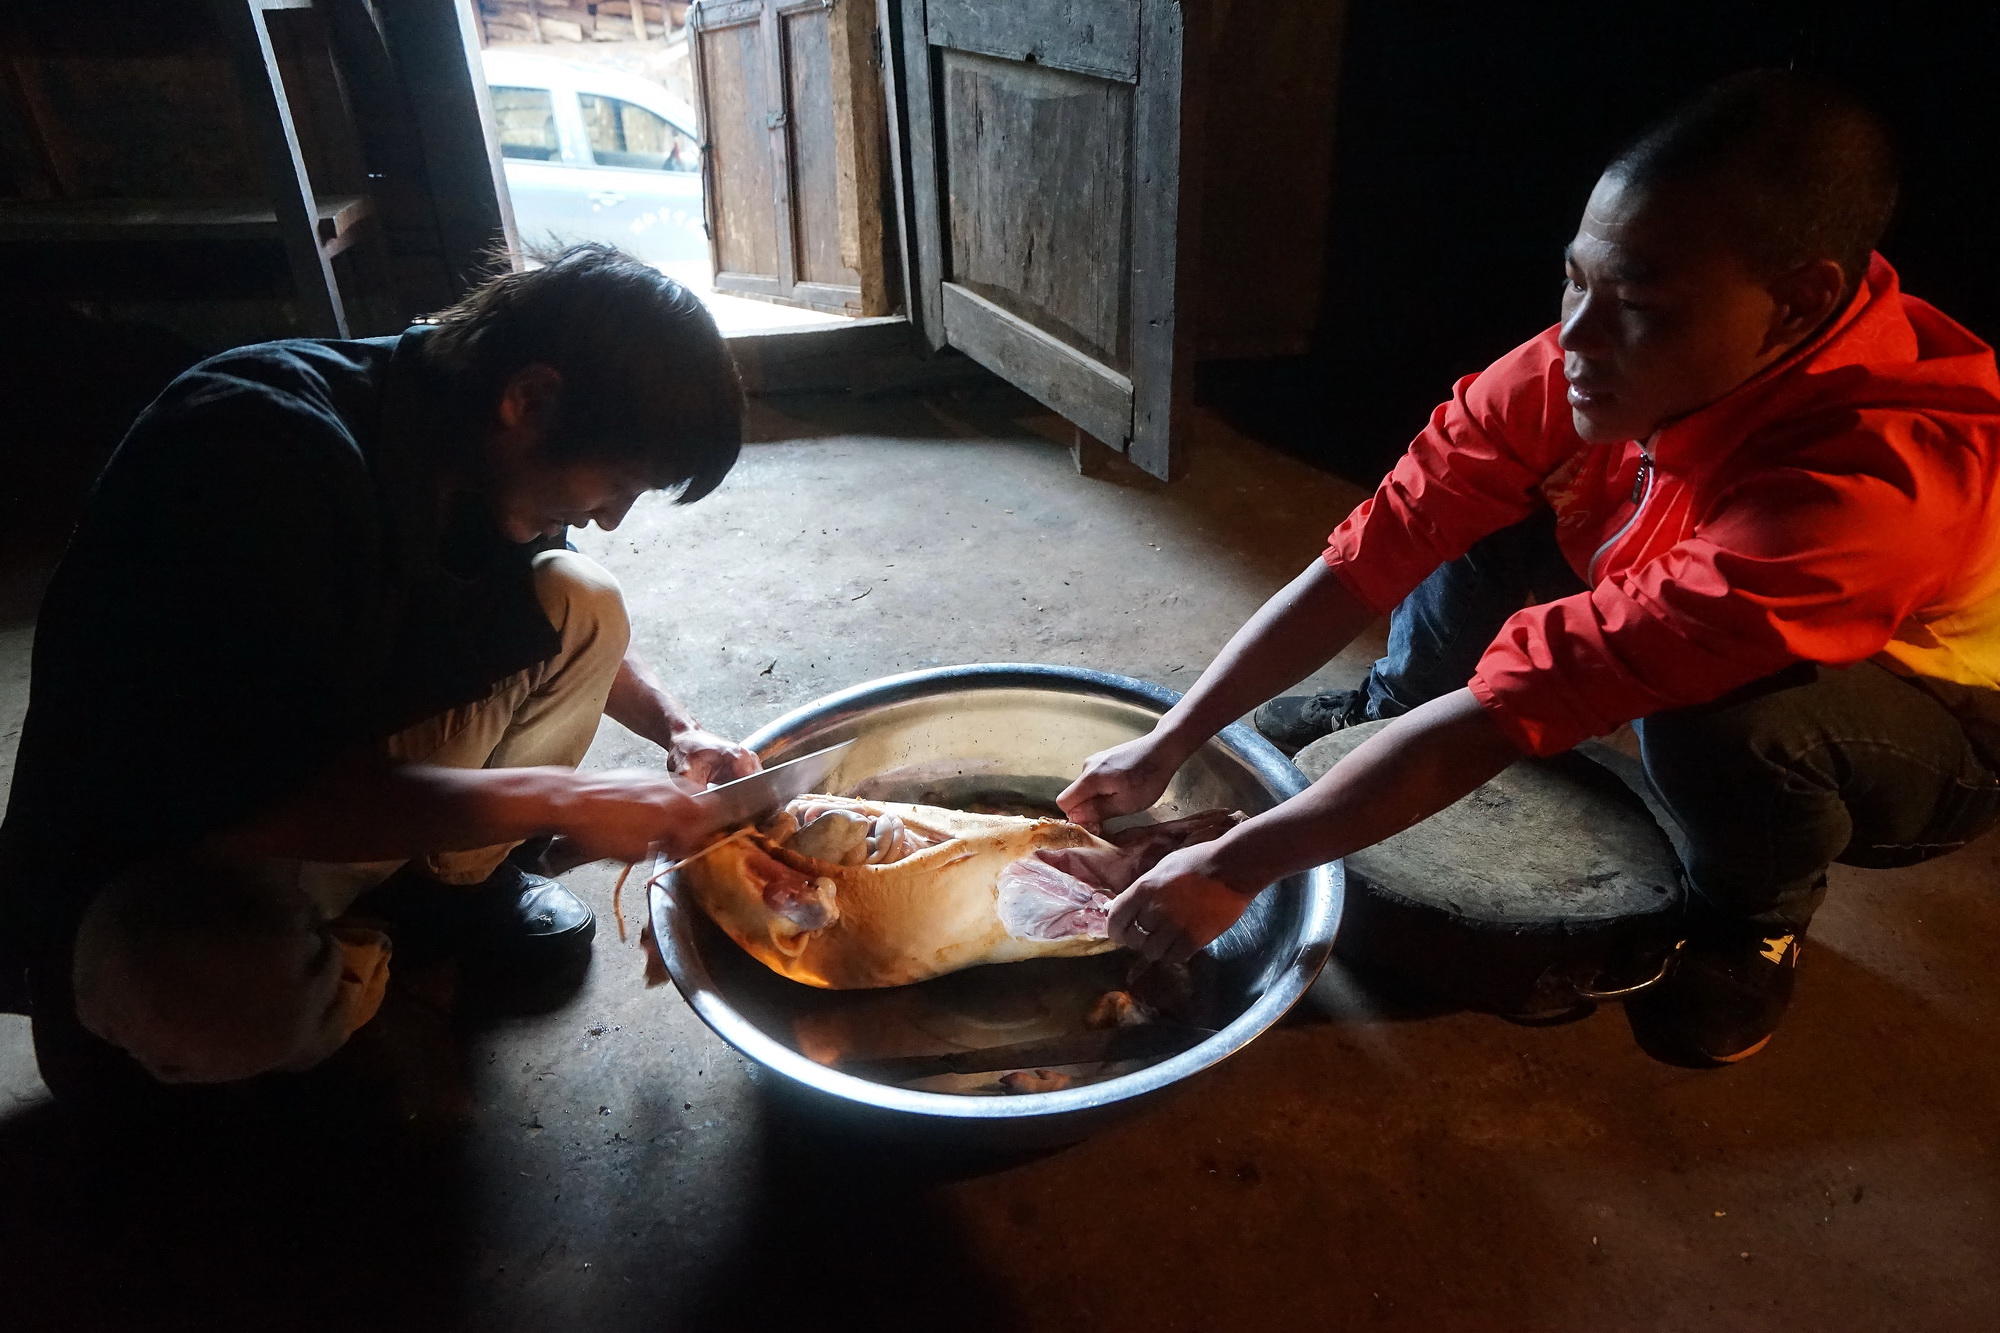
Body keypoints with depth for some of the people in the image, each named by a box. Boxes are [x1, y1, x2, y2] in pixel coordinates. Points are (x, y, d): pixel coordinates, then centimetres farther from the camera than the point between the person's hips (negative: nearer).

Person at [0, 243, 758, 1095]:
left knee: (577, 604, -8)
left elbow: (574, 632, 11)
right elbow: (256, 795, -35)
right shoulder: (264, 452, -32)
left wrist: (677, 729, -7)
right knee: (235, 993, -39)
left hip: (343, 770, 6)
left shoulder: (485, 448, -8)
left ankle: (447, 876, 5)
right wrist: (553, 800, -29)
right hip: (162, 855, -6)